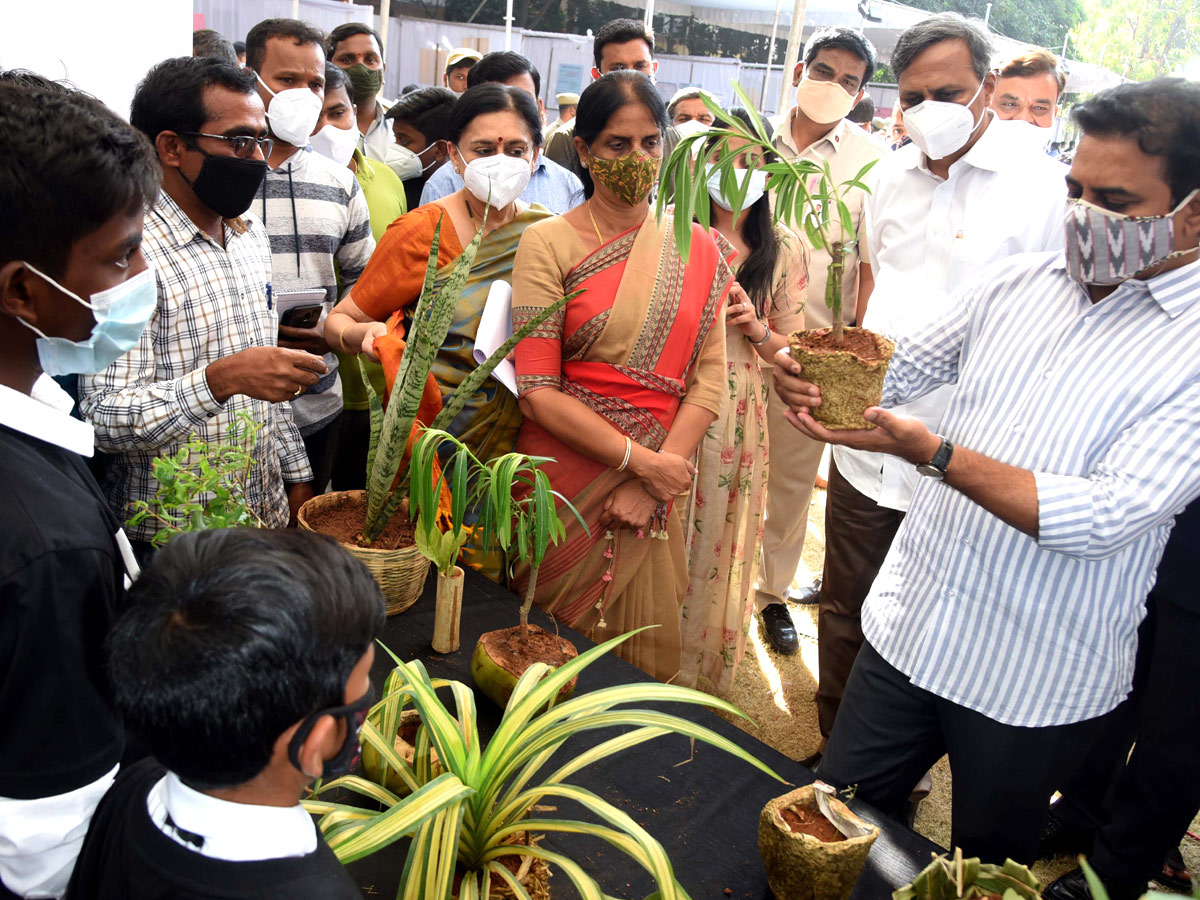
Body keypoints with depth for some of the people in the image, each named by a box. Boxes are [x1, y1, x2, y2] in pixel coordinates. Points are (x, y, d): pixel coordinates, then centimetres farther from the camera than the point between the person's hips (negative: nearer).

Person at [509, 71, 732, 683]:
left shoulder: (697, 250, 6)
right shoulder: (550, 243, -5)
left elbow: (709, 380, 0)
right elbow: (537, 392, -11)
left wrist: (651, 483, -12)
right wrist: (643, 461, -15)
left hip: (655, 488, 3)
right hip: (567, 479, -2)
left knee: (644, 655, 12)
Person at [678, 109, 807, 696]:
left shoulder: (784, 249, 4)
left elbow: (793, 347, 9)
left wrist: (758, 330, -11)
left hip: (738, 416, 2)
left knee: (718, 542, 13)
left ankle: (701, 676, 34)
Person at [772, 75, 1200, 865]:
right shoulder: (1015, 281, 0)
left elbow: (1105, 518, -24)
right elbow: (894, 367, 5)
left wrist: (929, 450, -32)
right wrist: (818, 374, -18)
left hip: (1036, 687, -3)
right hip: (906, 628, 4)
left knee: (983, 873, 22)